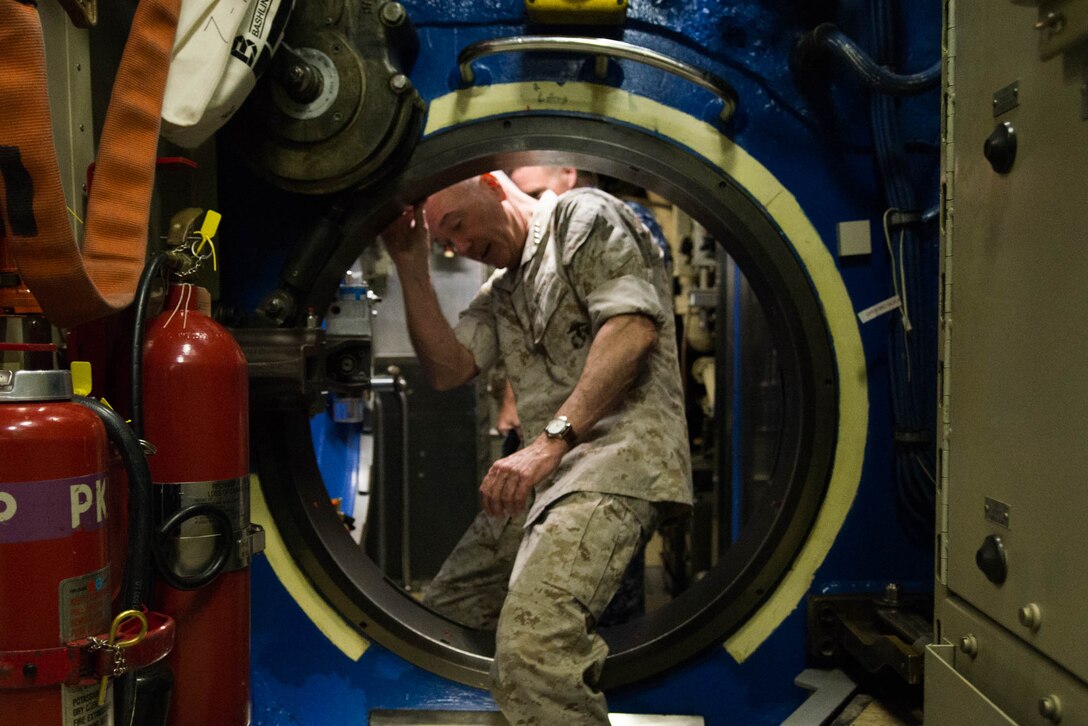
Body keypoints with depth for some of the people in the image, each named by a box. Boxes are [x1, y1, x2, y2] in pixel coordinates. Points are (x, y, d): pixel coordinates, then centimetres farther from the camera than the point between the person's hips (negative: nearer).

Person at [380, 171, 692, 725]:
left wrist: (551, 439, -21)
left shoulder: (583, 216, 4)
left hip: (620, 446, -9)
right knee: (443, 612, 10)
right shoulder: (499, 293, 27)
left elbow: (633, 327, -12)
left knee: (529, 653, -28)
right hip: (547, 467, 9)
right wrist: (412, 266, 8)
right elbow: (447, 369, 13)